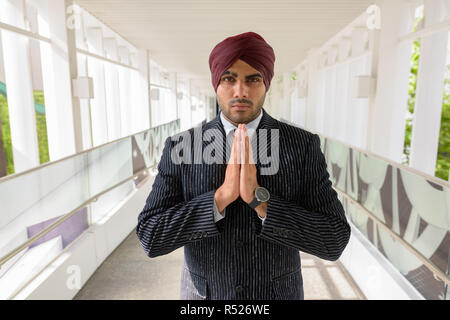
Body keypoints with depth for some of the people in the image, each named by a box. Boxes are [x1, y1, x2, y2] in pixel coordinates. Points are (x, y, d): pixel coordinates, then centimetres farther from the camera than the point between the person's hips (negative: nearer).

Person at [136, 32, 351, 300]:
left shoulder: (303, 146, -13)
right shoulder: (181, 147, -12)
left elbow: (334, 242, -18)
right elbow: (151, 238, -17)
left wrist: (258, 198, -31)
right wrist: (222, 195, -30)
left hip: (276, 297, 0)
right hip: (204, 295, 1)